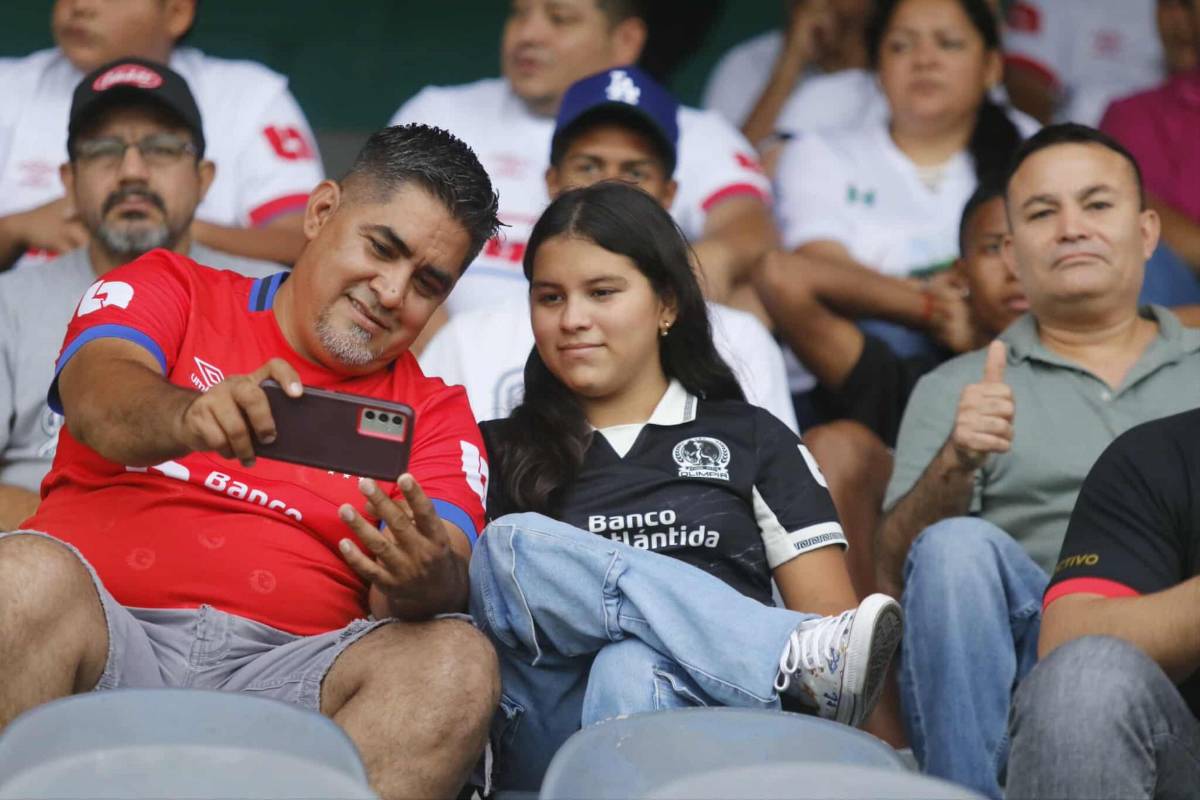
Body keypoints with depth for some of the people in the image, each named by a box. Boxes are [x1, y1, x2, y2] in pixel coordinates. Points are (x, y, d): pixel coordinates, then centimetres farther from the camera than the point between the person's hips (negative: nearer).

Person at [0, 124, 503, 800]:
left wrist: (427, 583, -24)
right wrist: (192, 415, -31)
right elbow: (96, 396, -6)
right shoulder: (171, 288, 16)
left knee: (457, 662, -27)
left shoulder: (436, 414, 19)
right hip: (103, 628, -1)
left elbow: (449, 584, 2)